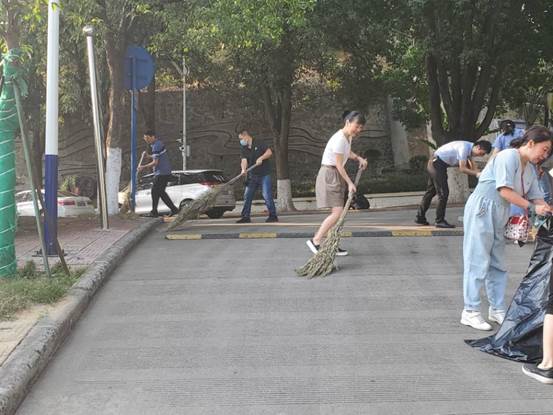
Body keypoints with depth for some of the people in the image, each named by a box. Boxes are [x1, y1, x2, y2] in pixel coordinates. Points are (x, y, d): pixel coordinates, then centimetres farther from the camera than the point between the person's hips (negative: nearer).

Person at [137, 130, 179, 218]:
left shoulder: (156, 146, -19)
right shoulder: (159, 142, 13)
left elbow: (155, 162, -22)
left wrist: (143, 167, -16)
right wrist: (149, 156, 13)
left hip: (161, 173, -10)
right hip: (165, 172, 10)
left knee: (155, 191, -3)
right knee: (161, 192, 14)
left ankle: (154, 212, 4)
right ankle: (174, 209, 15)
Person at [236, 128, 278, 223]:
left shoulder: (259, 144, -4)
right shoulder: (243, 149, 5)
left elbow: (269, 152, -8)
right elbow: (244, 160, -9)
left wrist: (261, 158, -22)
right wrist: (243, 169, -29)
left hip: (264, 175, -5)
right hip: (252, 176, 5)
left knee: (267, 196, -9)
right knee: (247, 196, 4)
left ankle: (273, 216, -1)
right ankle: (245, 217, 11)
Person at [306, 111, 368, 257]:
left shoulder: (348, 137, 9)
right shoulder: (339, 139, -21)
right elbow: (339, 165, -19)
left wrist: (359, 158, 16)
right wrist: (350, 183, -15)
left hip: (336, 177, 10)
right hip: (329, 175, -10)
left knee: (338, 212, 8)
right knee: (337, 212, -15)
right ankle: (315, 241, -10)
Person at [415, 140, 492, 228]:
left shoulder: (470, 149, 7)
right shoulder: (464, 148, -22)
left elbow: (470, 167, 7)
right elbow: (462, 169, -23)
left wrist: (480, 173, -7)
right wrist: (477, 174, -22)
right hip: (437, 164, -10)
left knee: (431, 191, 15)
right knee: (443, 193, -10)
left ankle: (420, 217, 23)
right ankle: (440, 221, -6)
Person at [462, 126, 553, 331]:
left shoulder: (530, 169, 14)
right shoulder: (509, 157, -15)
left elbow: (536, 197, 12)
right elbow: (505, 191, -22)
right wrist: (531, 207, -20)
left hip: (499, 216, 9)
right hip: (481, 210, -9)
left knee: (498, 264, 12)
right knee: (478, 262, -6)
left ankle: (497, 310, 21)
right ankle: (470, 312, -2)